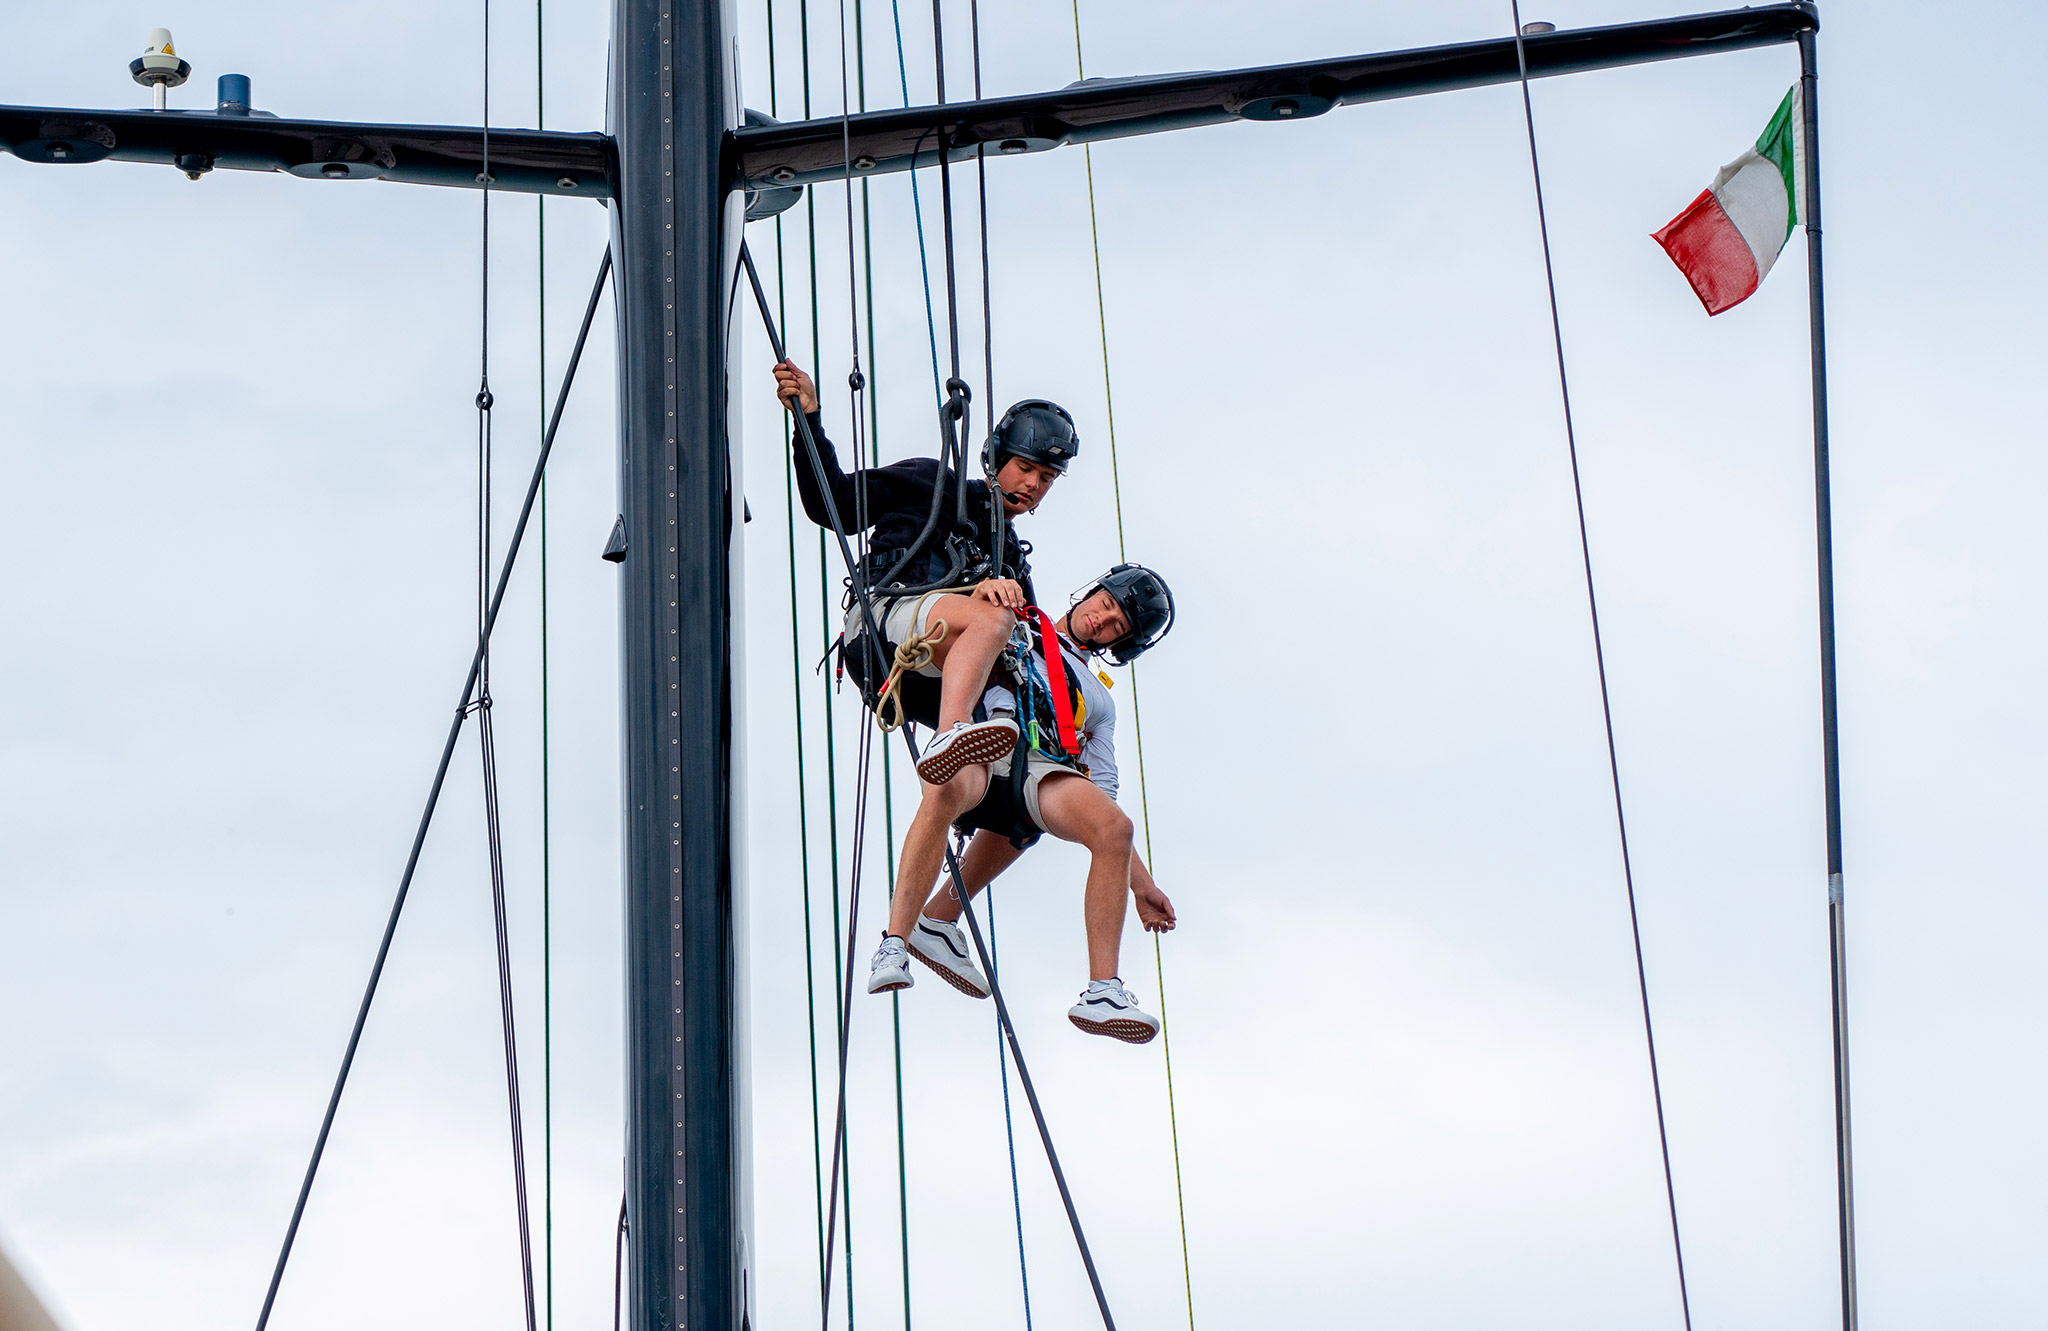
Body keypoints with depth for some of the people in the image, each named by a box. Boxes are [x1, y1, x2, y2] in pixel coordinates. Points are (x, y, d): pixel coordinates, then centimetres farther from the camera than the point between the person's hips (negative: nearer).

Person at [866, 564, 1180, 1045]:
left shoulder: (1098, 701, 37)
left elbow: (1102, 800, 30)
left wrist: (1142, 883, 19)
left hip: (1043, 770, 3)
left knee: (1113, 826, -28)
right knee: (947, 792, -39)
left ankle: (1103, 993, -30)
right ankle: (895, 943, -40)